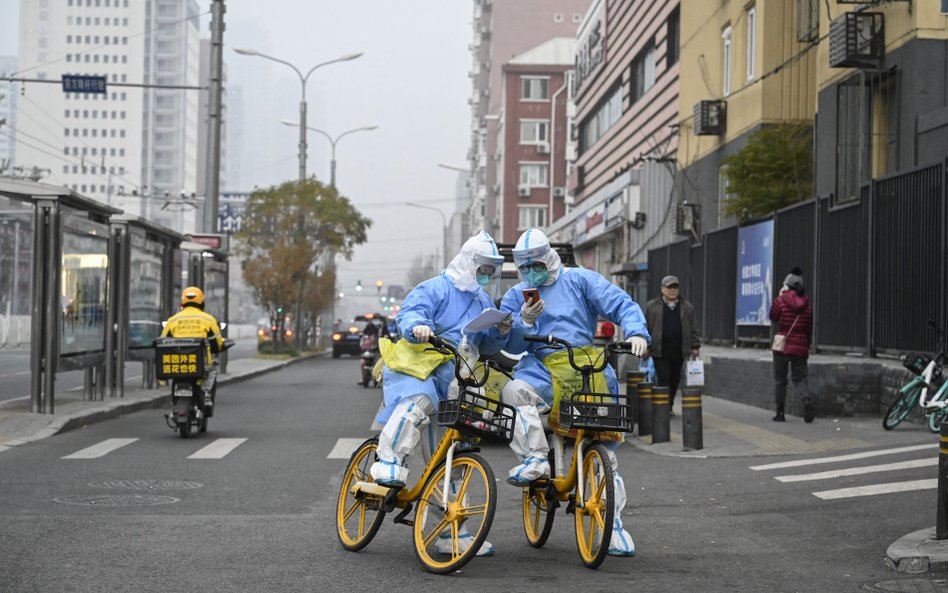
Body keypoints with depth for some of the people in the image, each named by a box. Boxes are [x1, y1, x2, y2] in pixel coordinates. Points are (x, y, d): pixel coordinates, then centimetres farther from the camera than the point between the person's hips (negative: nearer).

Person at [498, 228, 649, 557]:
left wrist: (636, 332, -19)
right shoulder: (516, 296, 15)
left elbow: (622, 304, 0)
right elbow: (511, 345, 8)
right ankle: (535, 459, -34)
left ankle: (613, 523, 4)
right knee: (515, 391, -35)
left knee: (605, 445, -4)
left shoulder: (580, 280, 7)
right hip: (541, 368, 1)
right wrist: (524, 321, -12)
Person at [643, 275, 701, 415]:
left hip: (678, 351, 3)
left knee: (675, 380, 8)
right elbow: (646, 328, 4)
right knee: (663, 380, -7)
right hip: (660, 351, -3)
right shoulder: (652, 306, 5)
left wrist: (695, 347, 8)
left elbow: (693, 329, 14)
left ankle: (669, 407, 20)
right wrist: (645, 347, -1)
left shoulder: (687, 307, 12)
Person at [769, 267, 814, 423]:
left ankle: (780, 413, 9)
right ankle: (807, 400, -21)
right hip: (801, 347, 3)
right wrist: (806, 346, 19)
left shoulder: (781, 301, -8)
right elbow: (809, 329, 8)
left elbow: (773, 317, 9)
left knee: (780, 380, 7)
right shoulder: (807, 306, 4)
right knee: (800, 377, 8)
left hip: (783, 346, -3)